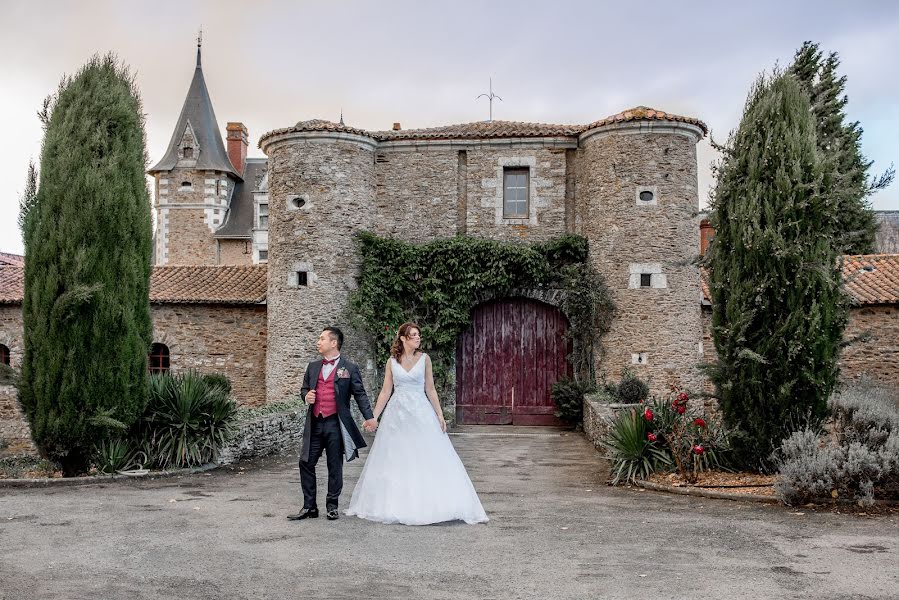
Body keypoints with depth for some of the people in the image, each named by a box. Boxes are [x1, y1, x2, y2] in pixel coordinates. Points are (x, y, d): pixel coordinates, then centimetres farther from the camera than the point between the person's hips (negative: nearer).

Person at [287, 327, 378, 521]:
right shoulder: (313, 367, 13)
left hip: (335, 424, -4)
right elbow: (304, 388, 22)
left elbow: (360, 394, -2)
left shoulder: (349, 368, -1)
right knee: (306, 463, 3)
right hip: (314, 424, 5)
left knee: (335, 466, 5)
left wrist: (369, 417, -11)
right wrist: (306, 396, -2)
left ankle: (332, 506, 18)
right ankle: (309, 507, 13)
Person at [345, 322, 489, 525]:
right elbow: (385, 391, 6)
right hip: (397, 414, 1)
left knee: (430, 460, -4)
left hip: (421, 413, -1)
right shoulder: (392, 361, 3)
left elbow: (430, 389, 3)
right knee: (394, 462, 5)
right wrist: (373, 416, 2)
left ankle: (427, 506, 5)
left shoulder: (424, 359, 2)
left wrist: (440, 415, -3)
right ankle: (394, 506, 19)